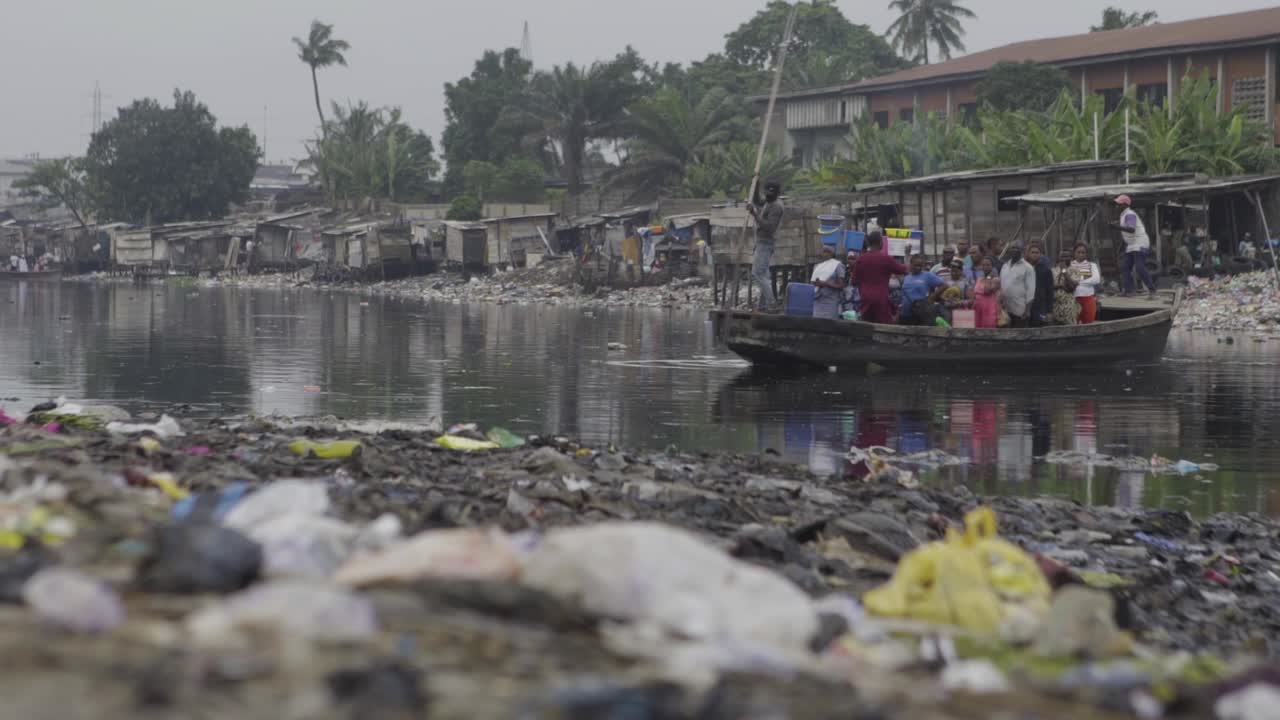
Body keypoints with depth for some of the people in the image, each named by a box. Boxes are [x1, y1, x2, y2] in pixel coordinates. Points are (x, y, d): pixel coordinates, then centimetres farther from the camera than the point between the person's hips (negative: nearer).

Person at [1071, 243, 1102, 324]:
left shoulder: (1092, 265, 6)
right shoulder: (1070, 265, 6)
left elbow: (1097, 279, -10)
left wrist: (1079, 282, -16)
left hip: (1088, 299, 0)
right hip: (1073, 298, 0)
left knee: (1087, 324, 4)